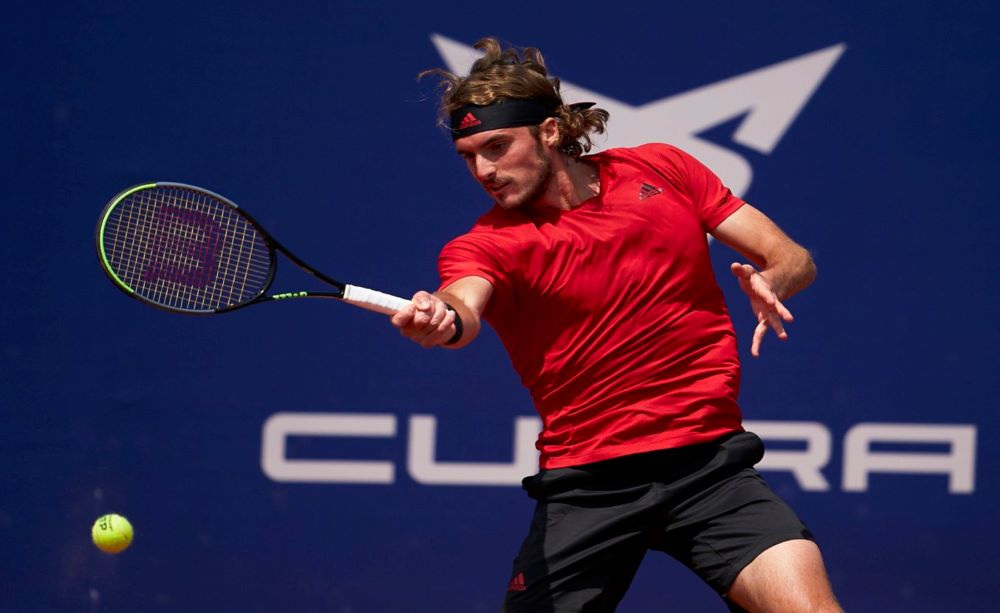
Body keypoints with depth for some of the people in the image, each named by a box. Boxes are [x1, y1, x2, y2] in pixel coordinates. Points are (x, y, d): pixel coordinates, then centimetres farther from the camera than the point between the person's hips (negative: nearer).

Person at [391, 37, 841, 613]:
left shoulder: (661, 170, 6)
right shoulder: (485, 245, -2)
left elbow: (795, 260, 8)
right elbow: (464, 305, -26)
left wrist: (769, 282, -15)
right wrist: (441, 319, -50)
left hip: (712, 463, 0)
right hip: (585, 486, 0)